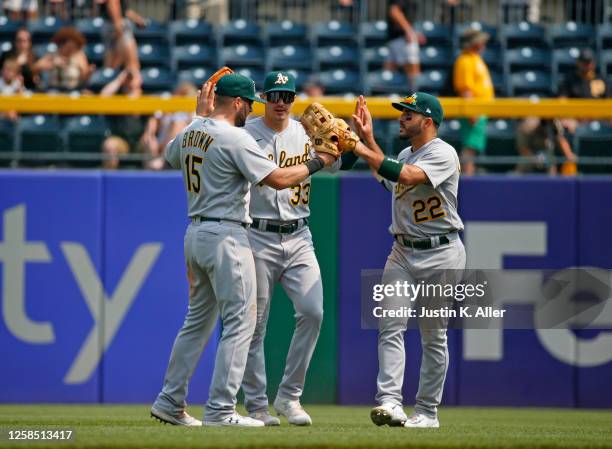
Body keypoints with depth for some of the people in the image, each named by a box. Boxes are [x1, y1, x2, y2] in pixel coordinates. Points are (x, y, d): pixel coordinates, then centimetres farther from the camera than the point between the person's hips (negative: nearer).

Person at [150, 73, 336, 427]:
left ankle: (170, 401, 18)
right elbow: (278, 179, -20)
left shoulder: (191, 133, 9)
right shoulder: (235, 138, -16)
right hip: (226, 236, -9)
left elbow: (171, 156, 33)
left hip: (195, 235, 9)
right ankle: (221, 410, -8)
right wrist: (319, 162, -7)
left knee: (199, 320, 17)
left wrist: (201, 114, 32)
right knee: (240, 321, -5)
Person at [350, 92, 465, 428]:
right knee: (390, 326, -10)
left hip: (440, 253, -7)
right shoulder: (405, 155, 17)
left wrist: (364, 151, -24)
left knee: (434, 336, 1)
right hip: (403, 252, 7)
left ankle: (427, 411, 7)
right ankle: (389, 402, -19)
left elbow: (407, 176, -24)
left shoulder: (443, 153, -11)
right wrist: (367, 136, 12)